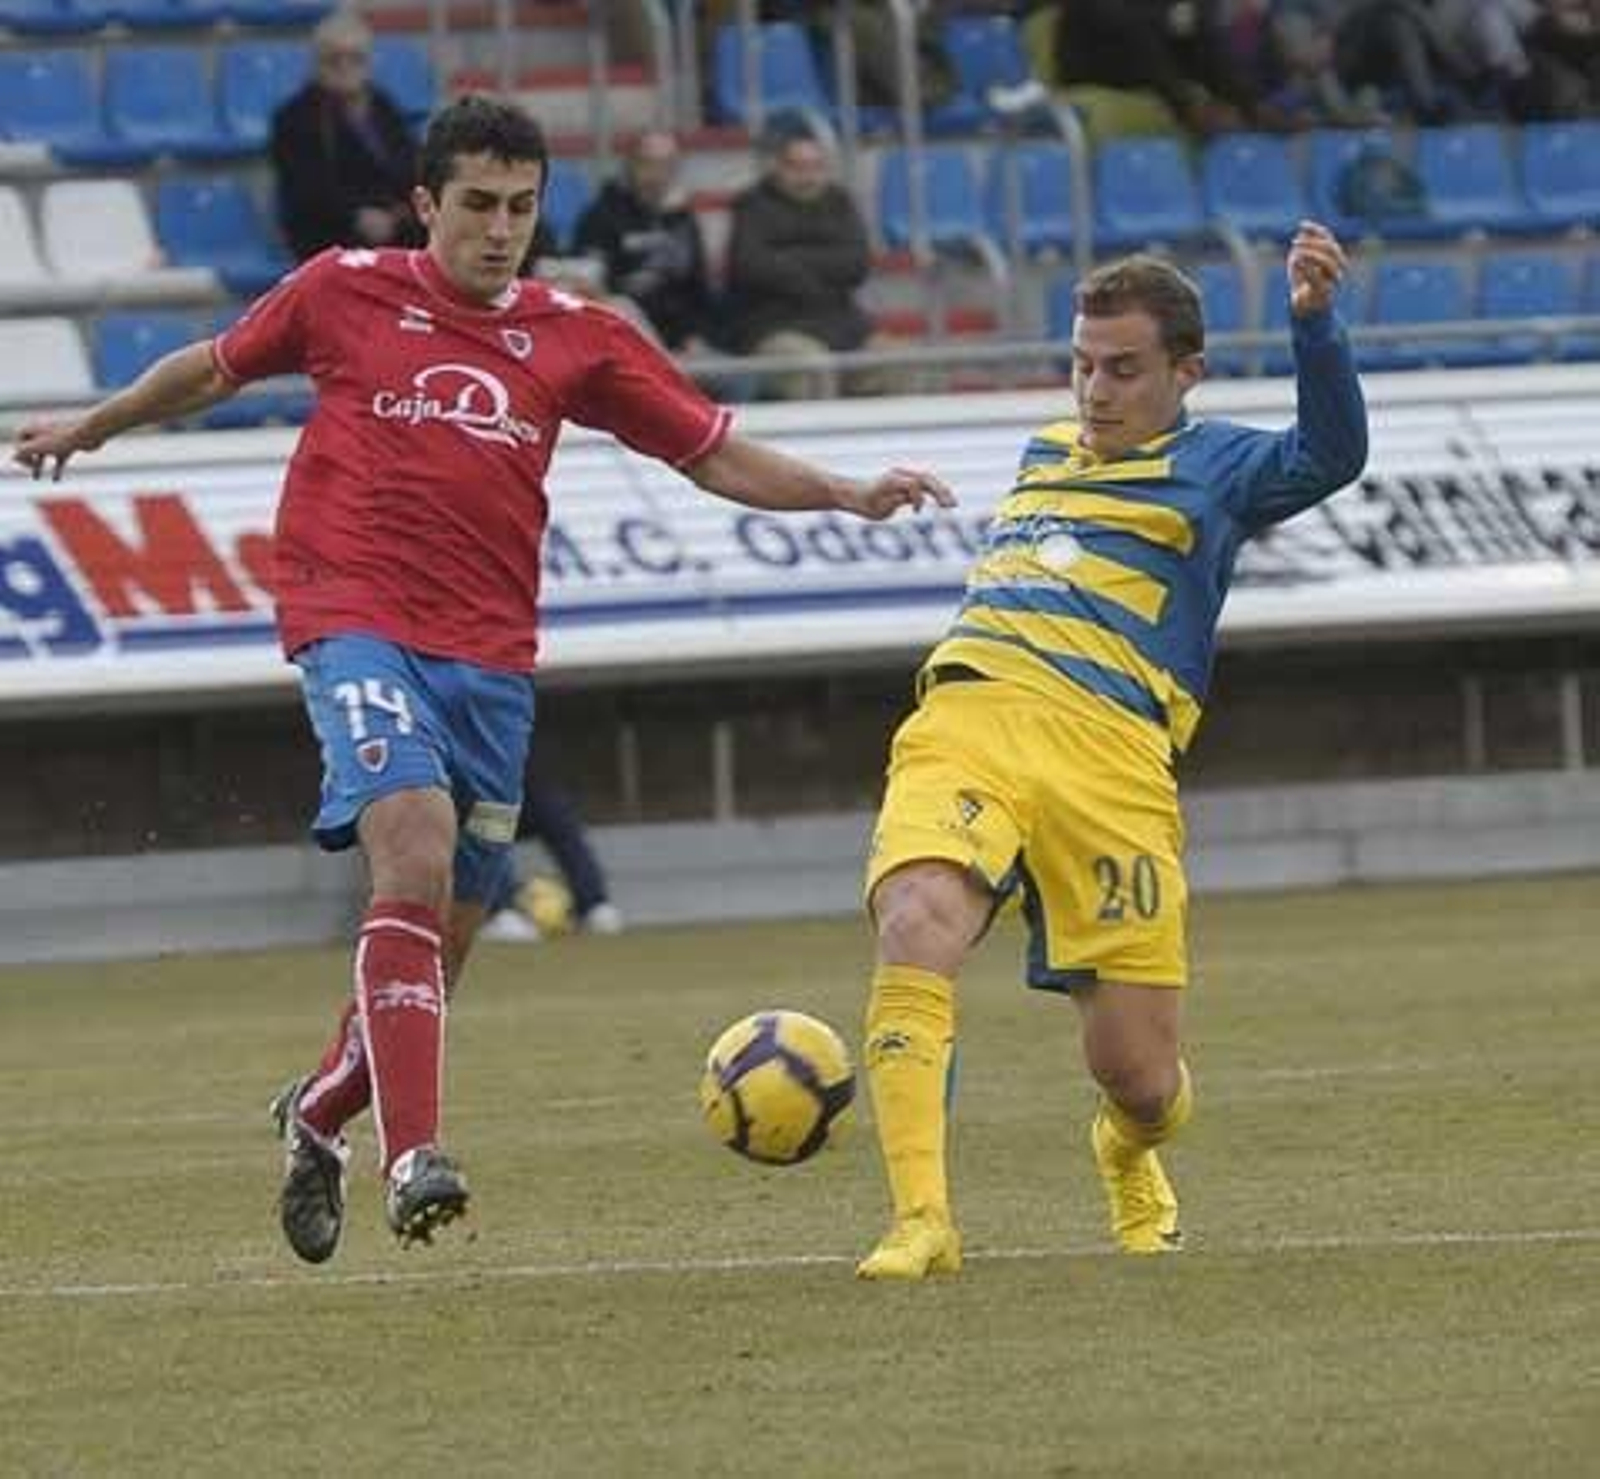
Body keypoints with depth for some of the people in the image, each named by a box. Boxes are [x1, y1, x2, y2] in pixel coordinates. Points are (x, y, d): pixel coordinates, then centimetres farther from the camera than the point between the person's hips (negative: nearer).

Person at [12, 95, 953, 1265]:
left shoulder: (576, 338, 9)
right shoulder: (345, 293, 5)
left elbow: (716, 455, 12)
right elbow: (215, 369, 22)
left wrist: (847, 496, -2)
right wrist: (92, 427, 33)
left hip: (491, 656, 4)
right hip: (358, 624, -4)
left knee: (444, 940, 8)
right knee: (416, 855, -26)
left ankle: (321, 1114, 36)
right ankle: (411, 1157, -30)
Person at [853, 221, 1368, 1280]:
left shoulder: (1216, 467, 12)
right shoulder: (1046, 454, 28)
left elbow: (1331, 456, -10)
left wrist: (1315, 321, -24)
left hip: (1109, 759, -3)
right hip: (965, 719, 3)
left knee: (1137, 1074, -3)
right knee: (917, 924, -29)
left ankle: (1131, 1160, 36)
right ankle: (922, 1222, -32)